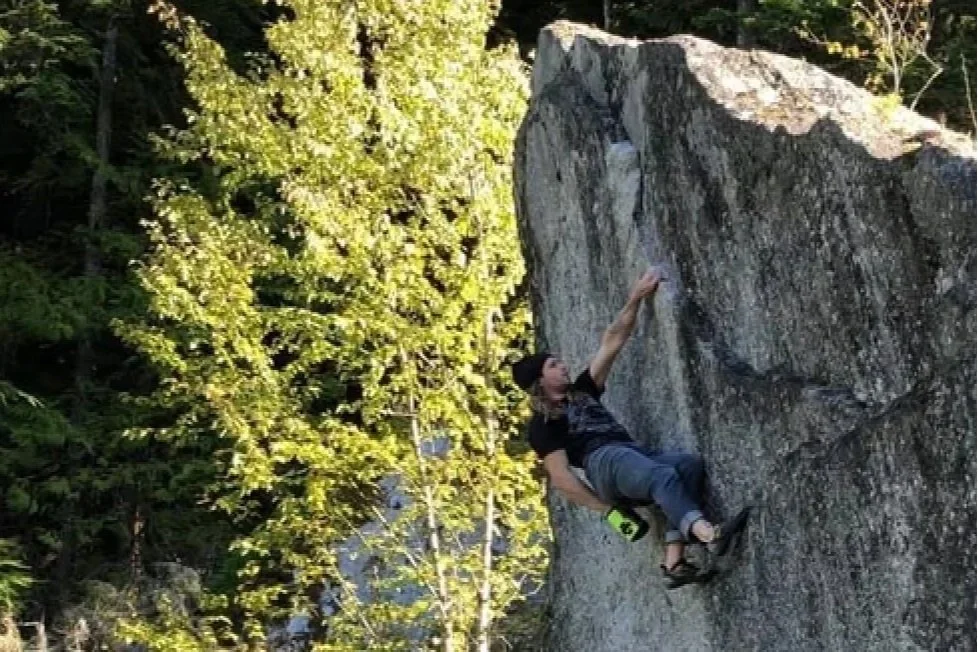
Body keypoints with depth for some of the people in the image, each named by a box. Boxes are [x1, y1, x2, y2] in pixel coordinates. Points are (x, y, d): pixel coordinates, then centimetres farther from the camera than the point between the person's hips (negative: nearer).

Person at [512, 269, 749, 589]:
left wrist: (635, 299, 18)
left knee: (689, 463, -25)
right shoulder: (543, 425, 9)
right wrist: (609, 510, -9)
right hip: (605, 461, -7)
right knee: (663, 476, -36)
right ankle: (709, 533, -60)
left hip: (638, 455, 7)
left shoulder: (582, 392, 30)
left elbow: (611, 342, 28)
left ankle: (674, 563, -37)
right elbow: (561, 478, -3)